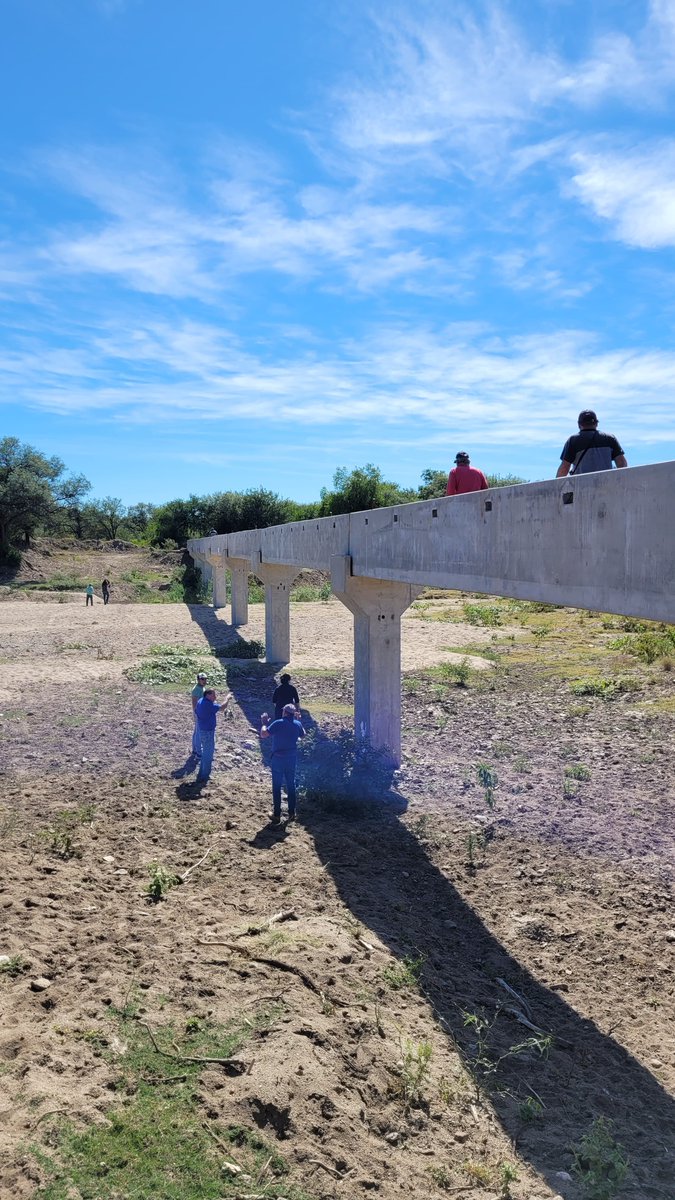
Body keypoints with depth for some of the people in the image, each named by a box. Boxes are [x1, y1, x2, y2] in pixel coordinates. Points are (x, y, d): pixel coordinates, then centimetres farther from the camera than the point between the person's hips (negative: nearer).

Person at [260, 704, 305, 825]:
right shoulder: (297, 724, -1)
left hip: (278, 759, -4)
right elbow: (303, 735, 20)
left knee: (277, 787, 3)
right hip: (292, 759, 5)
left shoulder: (278, 723, -17)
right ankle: (292, 813, 22)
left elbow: (263, 734, -24)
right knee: (291, 785, 16)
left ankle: (277, 816, 5)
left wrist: (264, 723, -7)